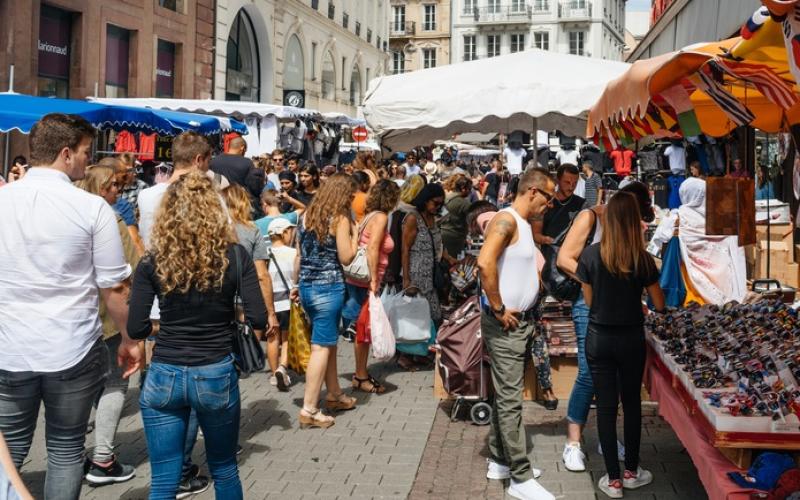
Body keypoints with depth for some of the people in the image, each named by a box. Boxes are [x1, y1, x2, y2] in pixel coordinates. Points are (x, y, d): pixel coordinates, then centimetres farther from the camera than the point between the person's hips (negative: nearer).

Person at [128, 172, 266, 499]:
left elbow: (135, 329, -7)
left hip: (164, 376, 0)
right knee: (224, 471, 20)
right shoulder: (235, 256, -6)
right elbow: (258, 321, -9)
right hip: (218, 376, 1)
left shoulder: (153, 260, -6)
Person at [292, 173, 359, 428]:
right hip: (328, 287, -8)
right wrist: (355, 233, 1)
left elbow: (299, 255, 14)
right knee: (321, 347, -5)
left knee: (328, 341, 21)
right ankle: (309, 410, -5)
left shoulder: (308, 215, 11)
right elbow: (346, 257, -11)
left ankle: (334, 395, 33)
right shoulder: (340, 219, -10)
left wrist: (298, 284, 21)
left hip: (307, 286, 8)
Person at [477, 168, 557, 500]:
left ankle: (500, 461, 26)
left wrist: (534, 280, 12)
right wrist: (498, 309, -23)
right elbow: (485, 263, -30)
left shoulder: (523, 224, 14)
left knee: (506, 395, 16)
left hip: (521, 321, 10)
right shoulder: (507, 220, -16)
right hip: (505, 324, -10)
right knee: (511, 400, -5)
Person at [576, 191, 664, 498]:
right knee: (632, 403, 16)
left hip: (599, 339, 0)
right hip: (631, 338, 0)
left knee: (606, 406, 7)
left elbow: (589, 301, 0)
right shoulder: (643, 259, -11)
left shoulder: (590, 255, -10)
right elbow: (659, 306, -2)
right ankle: (631, 472, 27)